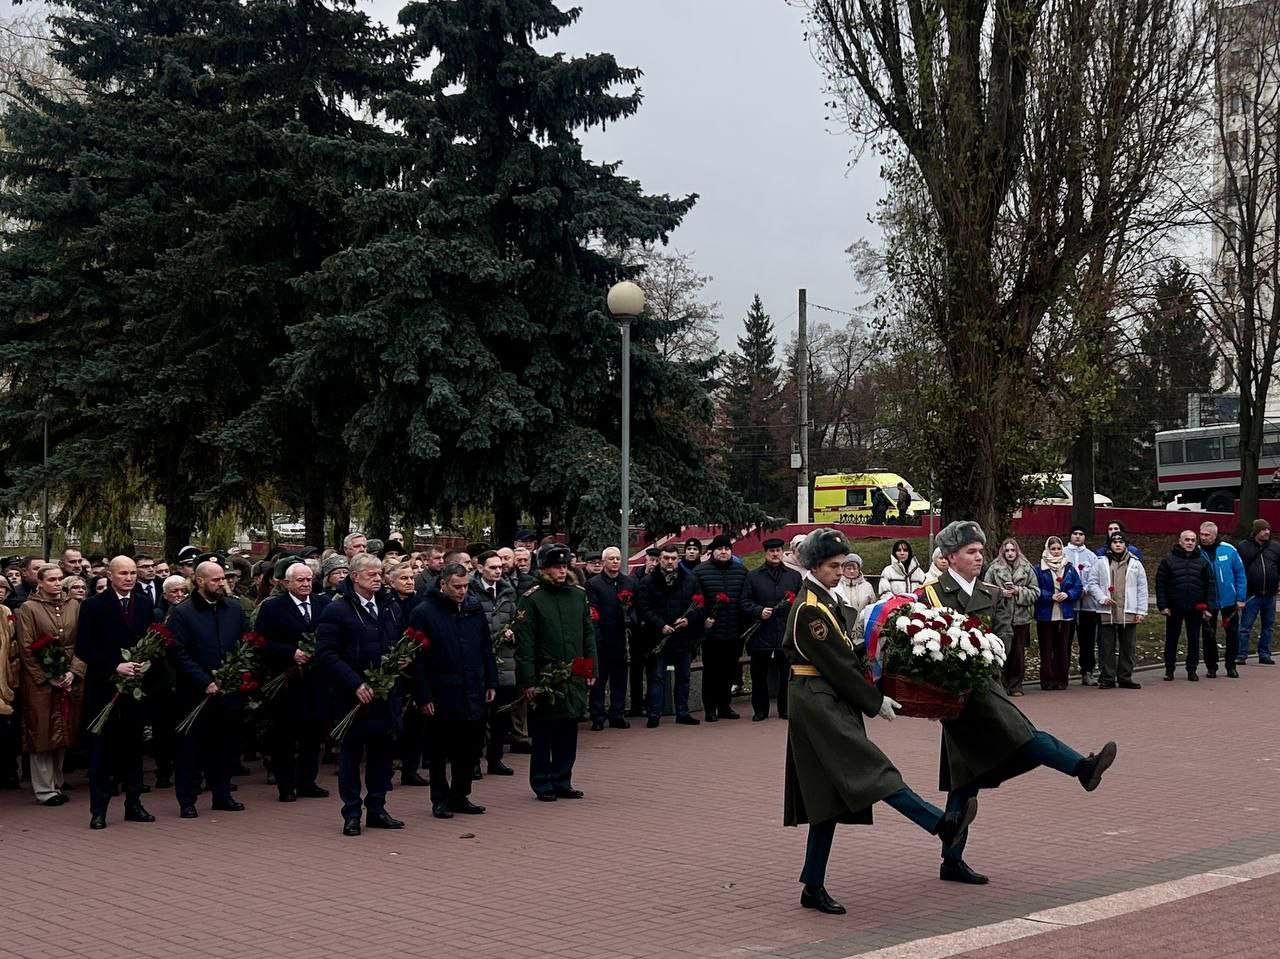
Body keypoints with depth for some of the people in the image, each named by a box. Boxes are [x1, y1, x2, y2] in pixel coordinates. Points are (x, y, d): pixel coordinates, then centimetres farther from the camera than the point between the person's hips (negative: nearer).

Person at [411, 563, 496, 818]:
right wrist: (424, 696, -10)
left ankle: (460, 796, 22)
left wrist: (491, 683, 8)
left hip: (473, 694, 4)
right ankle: (440, 800, 16)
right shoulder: (424, 612, -8)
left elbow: (486, 649, 13)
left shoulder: (474, 608, 7)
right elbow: (417, 659, -8)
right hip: (441, 696, -4)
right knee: (440, 751, 5)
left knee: (469, 749, 9)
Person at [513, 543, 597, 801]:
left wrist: (591, 669, 10)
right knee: (543, 734, 3)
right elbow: (524, 643, -9)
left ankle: (562, 782, 20)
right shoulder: (531, 599, -7)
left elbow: (588, 634, 14)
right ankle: (543, 785, 12)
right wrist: (528, 681, -12)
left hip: (575, 677, 5)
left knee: (568, 733, 10)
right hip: (544, 677, -5)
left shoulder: (578, 594, 9)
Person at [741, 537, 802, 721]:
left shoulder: (794, 576, 12)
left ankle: (785, 709, 14)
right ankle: (760, 709, 14)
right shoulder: (753, 576, 7)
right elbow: (745, 602, 2)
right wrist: (759, 611, -14)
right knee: (759, 675, 4)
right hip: (761, 634, -1)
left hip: (787, 632, 1)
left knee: (787, 673, 4)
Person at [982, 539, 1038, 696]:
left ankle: (1015, 686, 15)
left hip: (1021, 617, 2)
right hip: (1001, 617, -2)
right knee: (1002, 652, -8)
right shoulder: (994, 568, 3)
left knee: (1018, 653, 6)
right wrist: (1001, 593, -12)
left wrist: (1019, 591, -8)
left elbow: (1035, 592, 6)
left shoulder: (1027, 569, 8)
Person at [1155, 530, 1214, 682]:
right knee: (1171, 639, 5)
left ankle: (1192, 669, 16)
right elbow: (1160, 584, -2)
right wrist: (1162, 605, -8)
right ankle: (1169, 669, 14)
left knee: (1194, 639, 7)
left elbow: (1210, 585, 6)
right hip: (1174, 608, -1)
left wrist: (1207, 607, 0)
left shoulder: (1203, 562, 6)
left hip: (1195, 608, 1)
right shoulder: (1168, 561, 0)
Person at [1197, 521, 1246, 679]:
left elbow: (1240, 574, -3)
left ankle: (1231, 666, 21)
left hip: (1229, 600, 0)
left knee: (1232, 634, 8)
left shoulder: (1228, 550, -8)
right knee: (1209, 636, 7)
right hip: (1208, 603, 0)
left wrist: (1240, 598, -6)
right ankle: (1211, 667, 19)